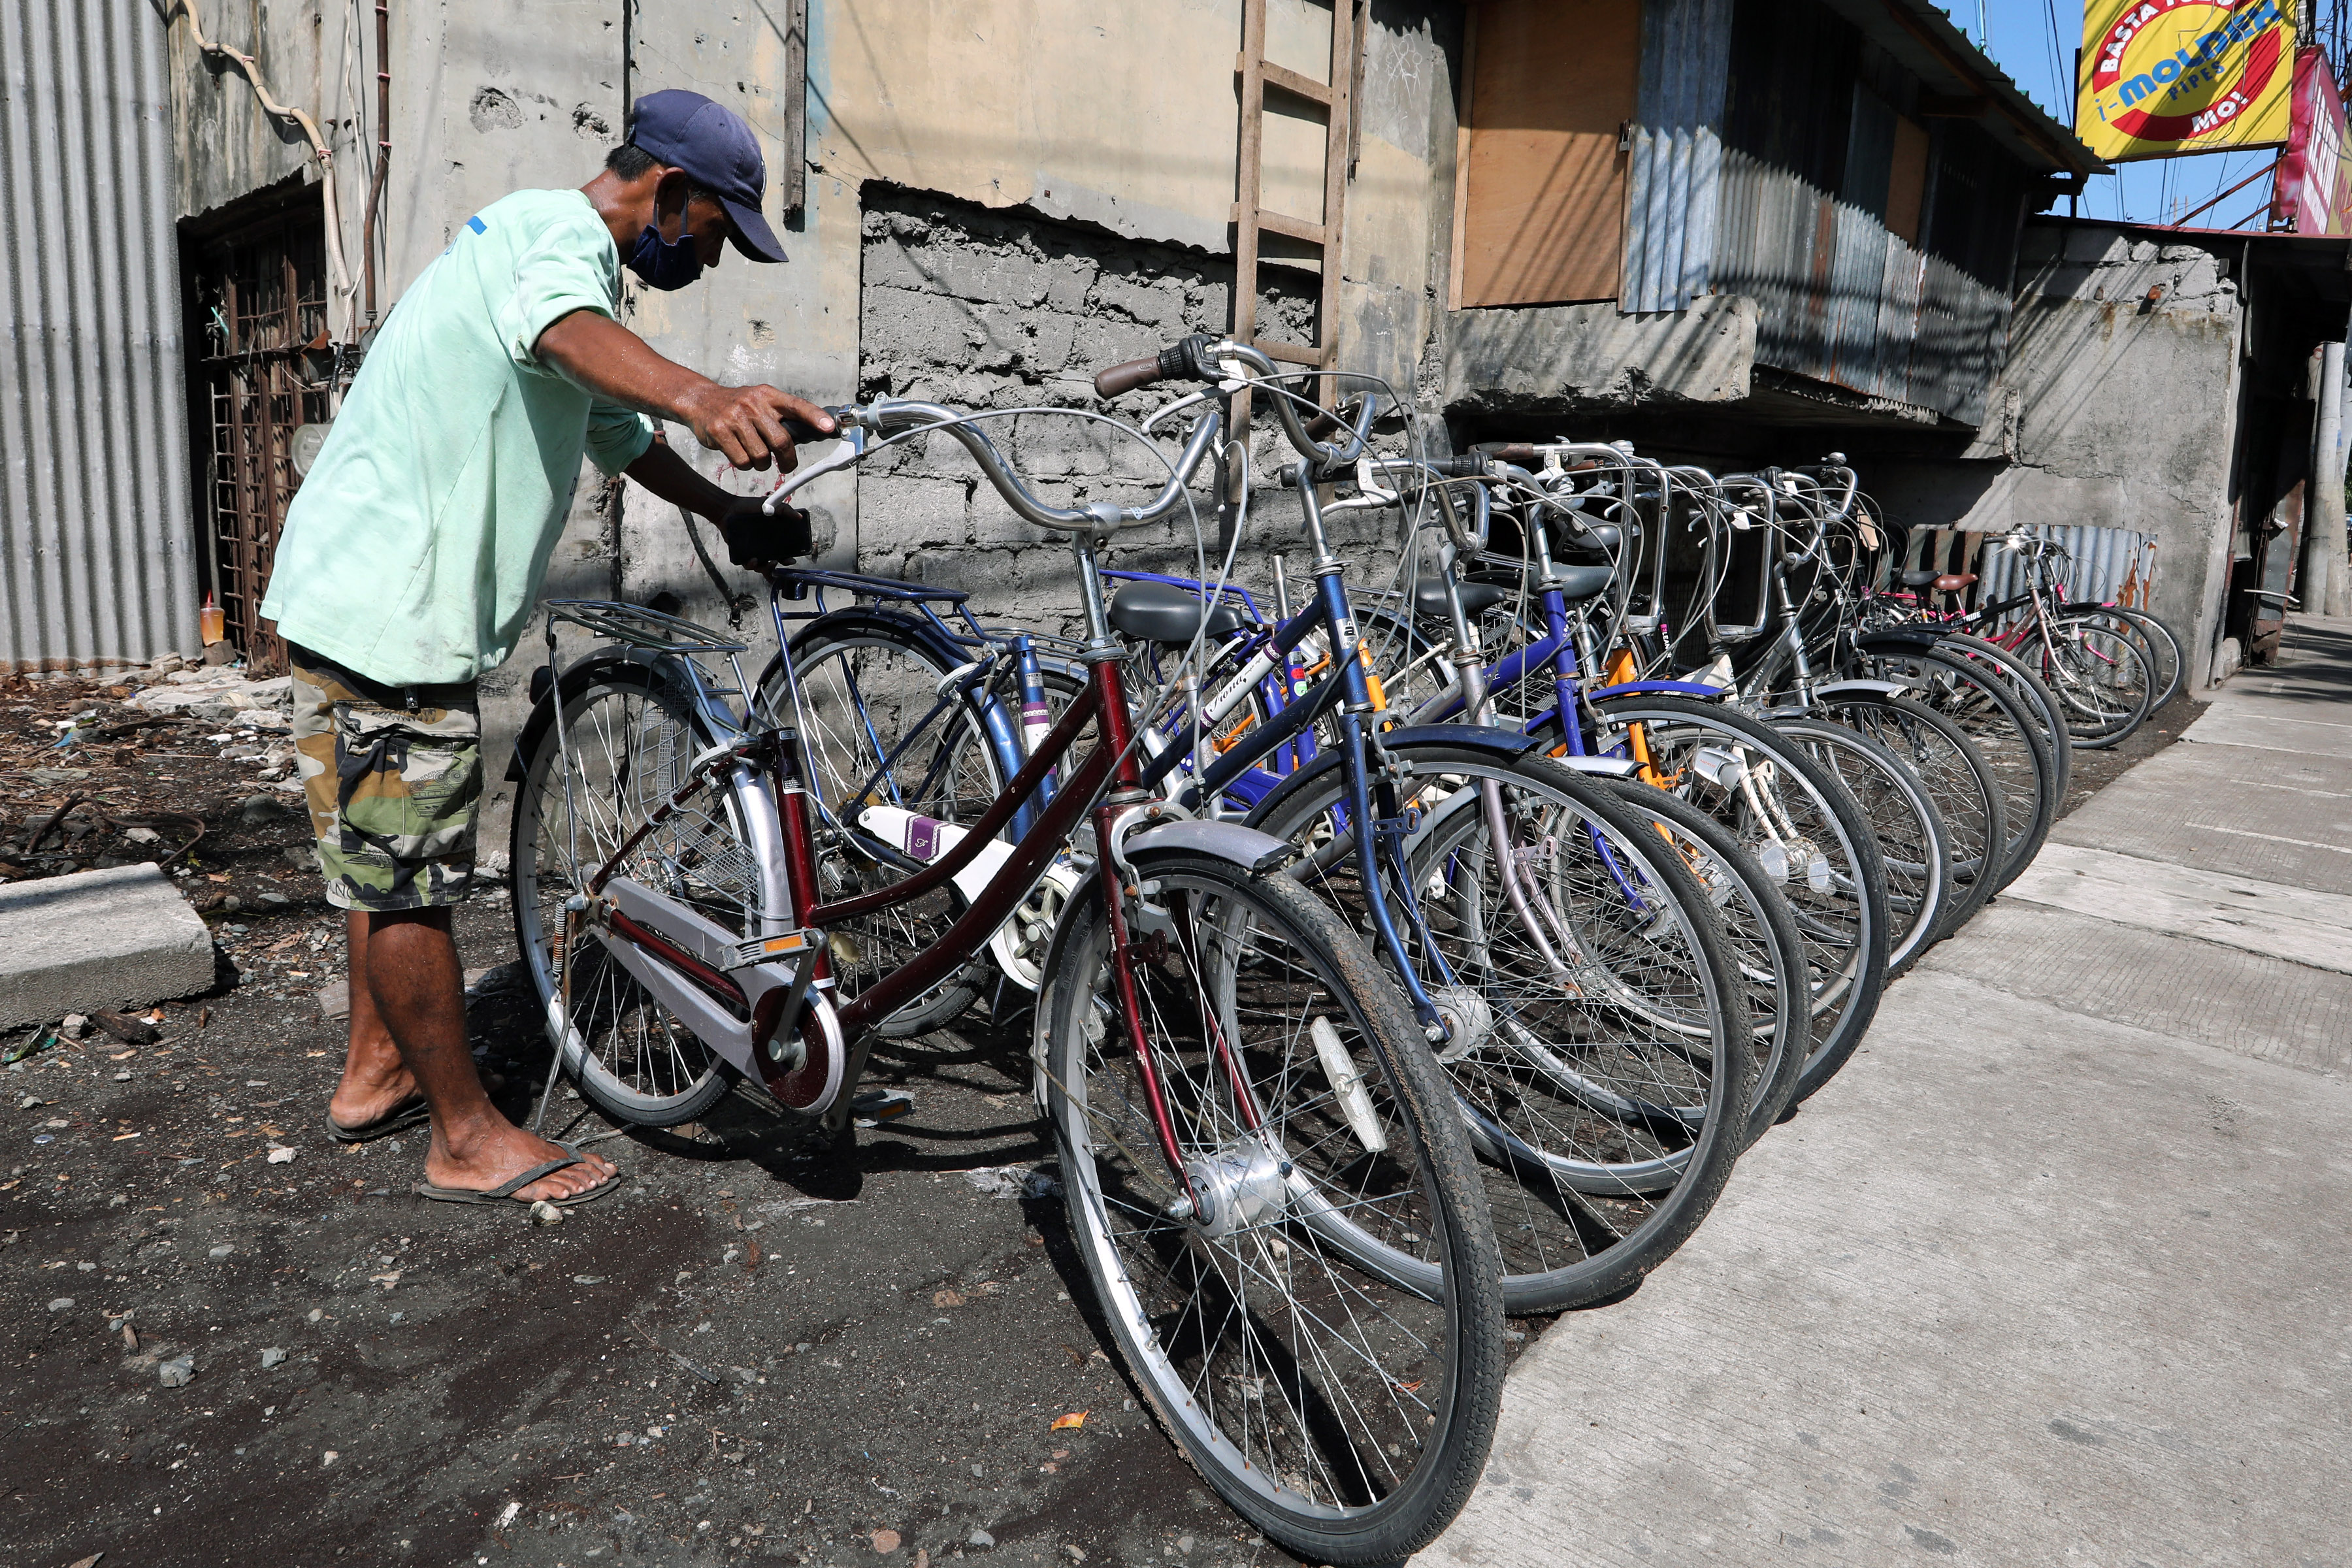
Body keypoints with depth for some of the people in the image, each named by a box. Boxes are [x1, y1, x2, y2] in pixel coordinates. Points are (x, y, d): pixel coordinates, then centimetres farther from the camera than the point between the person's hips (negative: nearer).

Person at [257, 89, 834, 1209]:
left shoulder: (560, 247, 21)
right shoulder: (553, 232, -14)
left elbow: (614, 430, 32)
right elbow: (571, 333, -40)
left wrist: (732, 513, 32)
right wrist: (704, 398, -60)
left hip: (365, 597, 11)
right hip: (386, 612, -11)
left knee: (388, 856, 21)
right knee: (410, 878, -1)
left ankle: (375, 1075, 37)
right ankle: (468, 1138, 11)